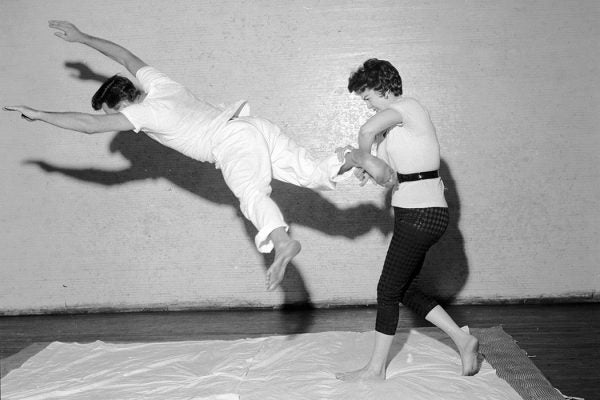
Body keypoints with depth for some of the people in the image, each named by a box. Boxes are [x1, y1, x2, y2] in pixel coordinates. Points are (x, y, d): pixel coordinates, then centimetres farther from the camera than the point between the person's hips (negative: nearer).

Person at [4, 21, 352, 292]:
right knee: (312, 172, 5)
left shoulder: (143, 112, -1)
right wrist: (81, 37, 42)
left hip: (233, 144, -9)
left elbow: (89, 124, -7)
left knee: (252, 192, -31)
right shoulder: (157, 83, 20)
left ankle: (283, 242, -55)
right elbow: (125, 56, 36)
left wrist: (39, 115, 2)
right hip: (255, 125, 9)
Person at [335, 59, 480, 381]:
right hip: (415, 213, 10)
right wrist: (362, 162, -9)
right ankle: (463, 340, 20)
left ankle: (376, 369, 11)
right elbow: (388, 178, 9)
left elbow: (367, 130, -34)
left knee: (389, 289, -1)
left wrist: (362, 156, -15)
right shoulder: (393, 128, 18)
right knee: (403, 288, 15)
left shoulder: (406, 107, -11)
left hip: (421, 214, -10)